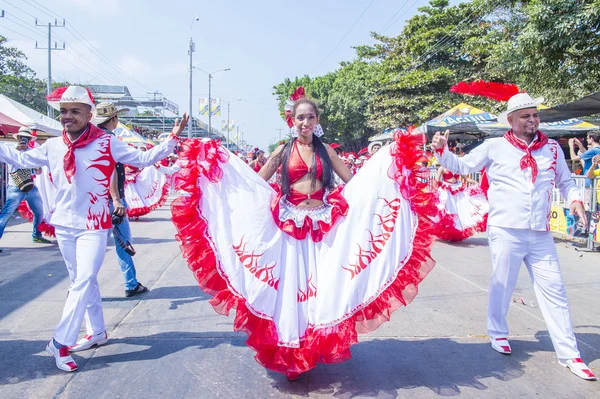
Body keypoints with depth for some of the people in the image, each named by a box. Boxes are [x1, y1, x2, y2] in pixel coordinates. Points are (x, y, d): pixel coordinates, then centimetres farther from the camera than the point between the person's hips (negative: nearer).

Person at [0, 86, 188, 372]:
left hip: (93, 225, -5)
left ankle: (61, 341, -2)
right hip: (64, 225, 5)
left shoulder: (106, 142, -8)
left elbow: (143, 159, -7)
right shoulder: (53, 146, 4)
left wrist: (172, 137, -14)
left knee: (84, 281, -11)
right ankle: (97, 332, 28)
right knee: (81, 282, 14)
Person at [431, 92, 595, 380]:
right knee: (502, 286, 9)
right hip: (506, 231, -3)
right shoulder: (494, 146, 0)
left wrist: (575, 198, 2)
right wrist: (442, 150, -11)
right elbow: (462, 166, 4)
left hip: (540, 235, 3)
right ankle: (498, 333, 34)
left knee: (554, 291, 7)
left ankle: (569, 354, 18)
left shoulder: (552, 148, 9)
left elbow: (565, 180, 20)